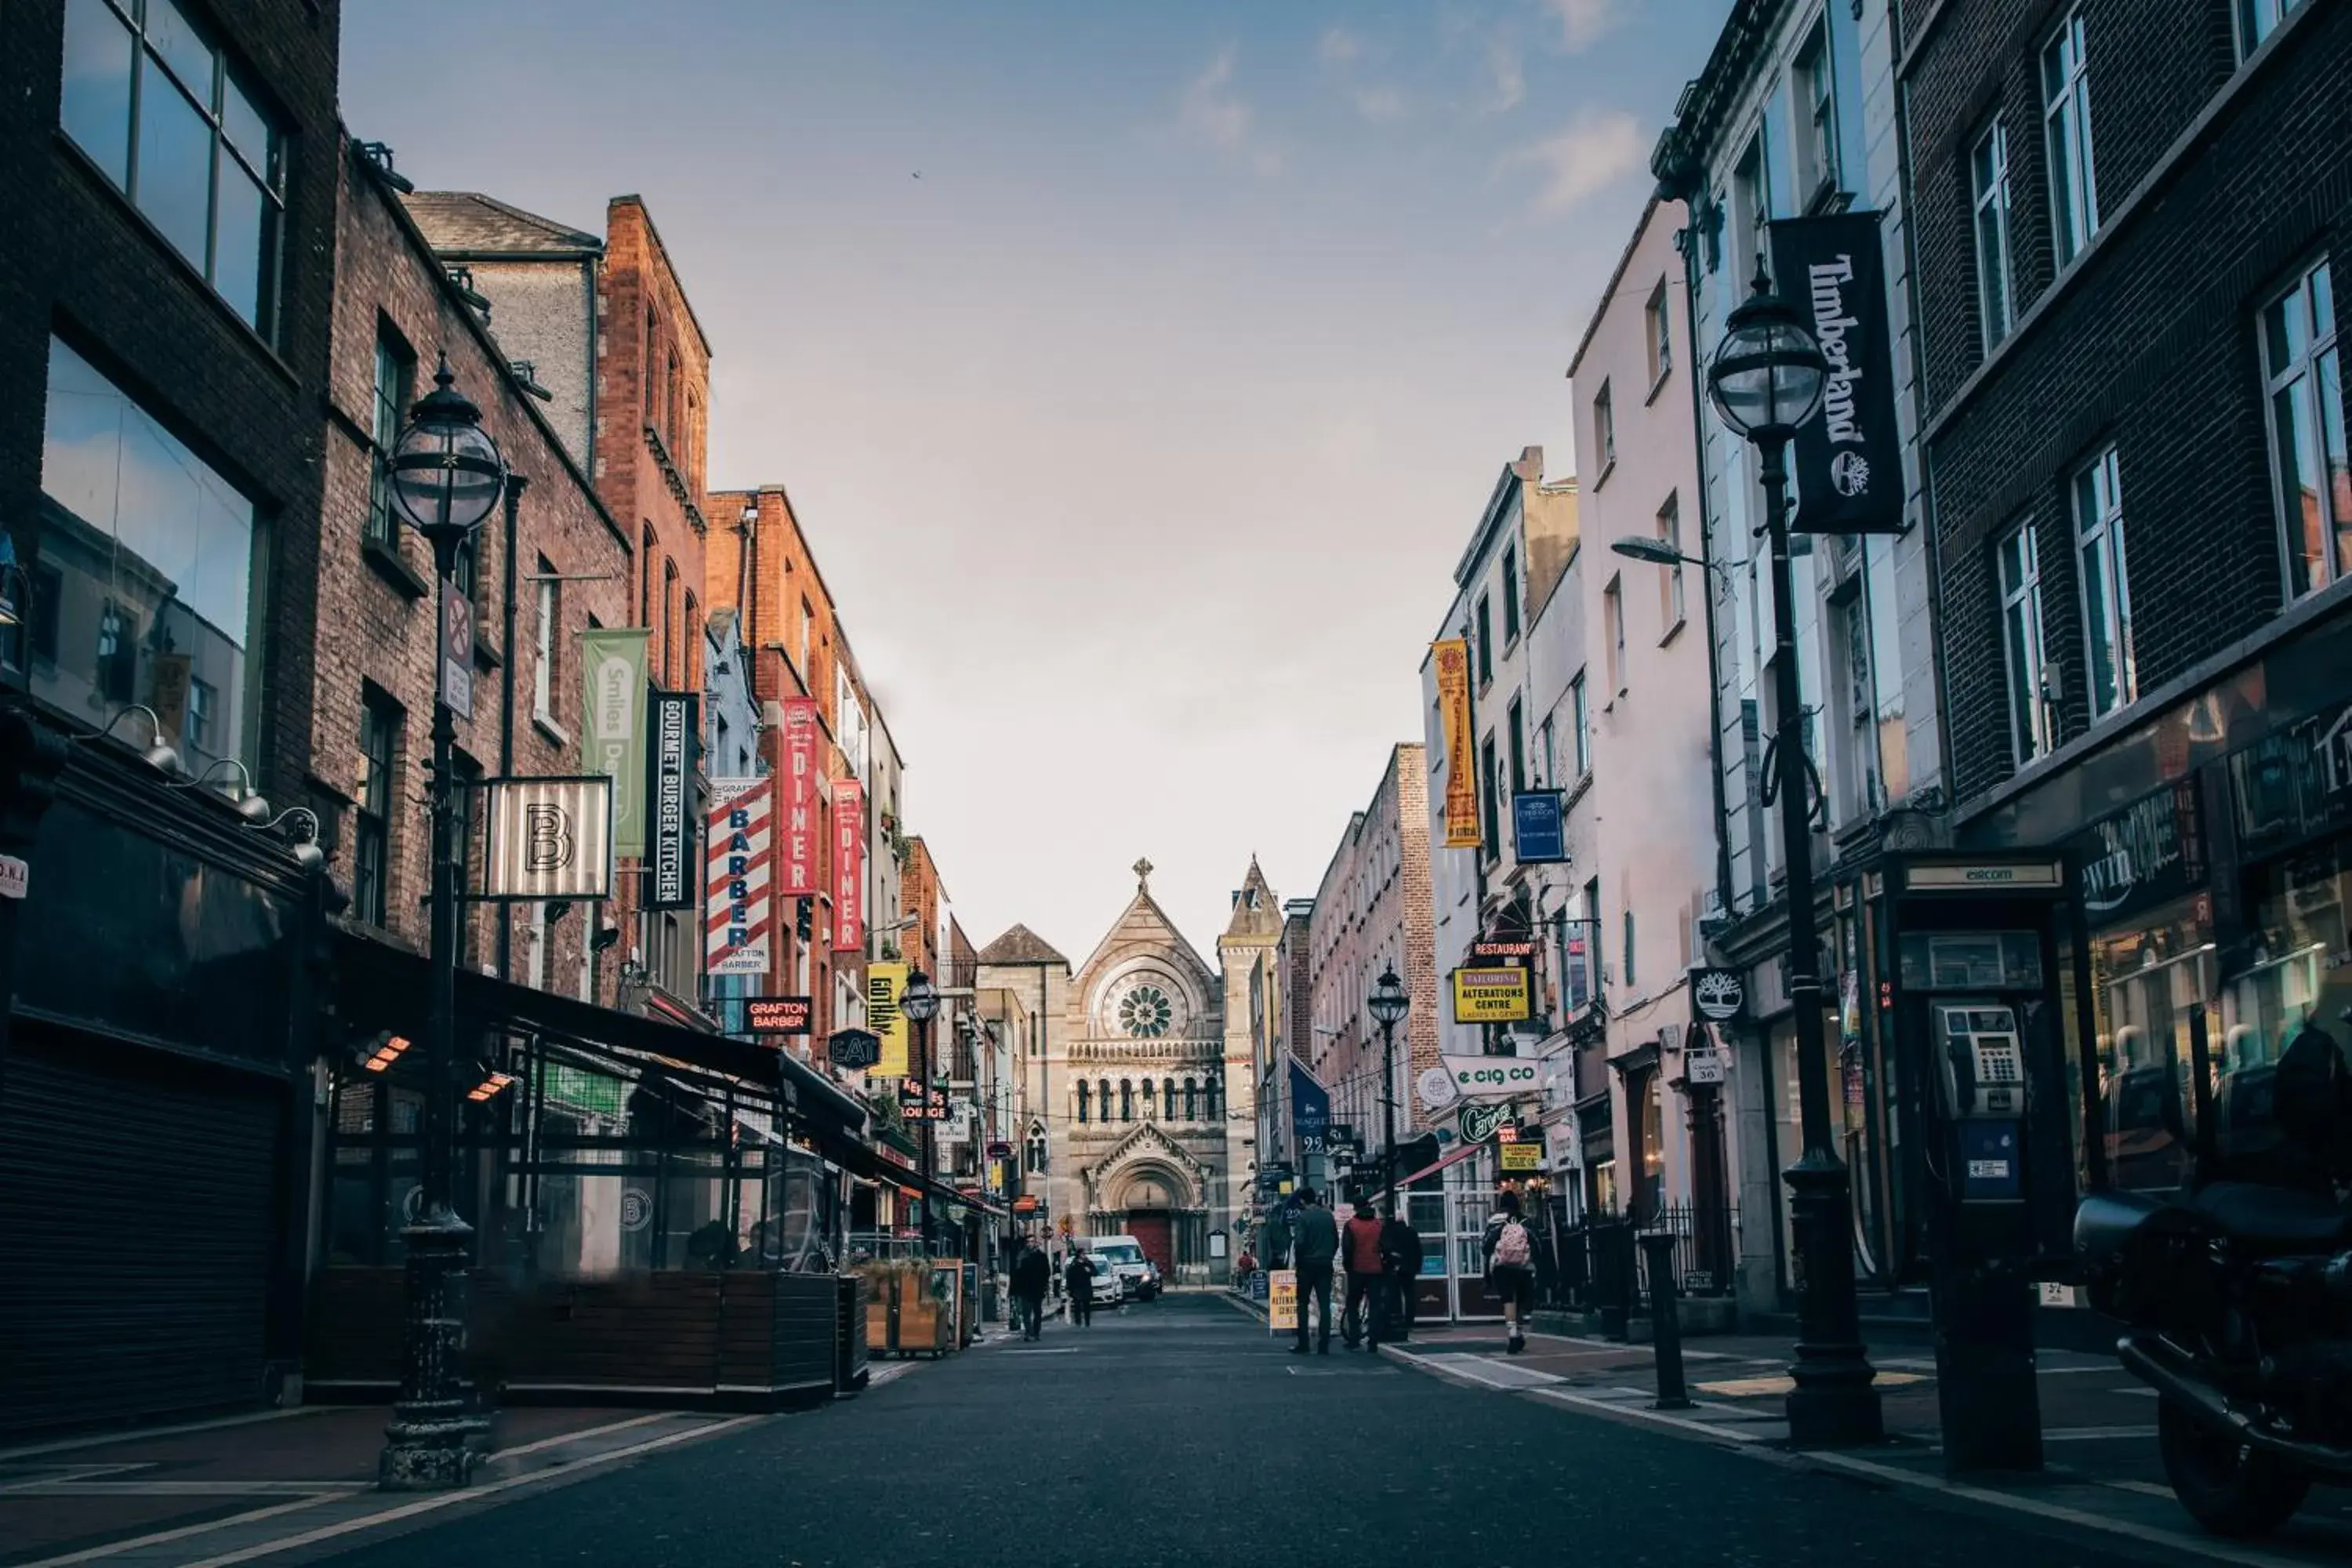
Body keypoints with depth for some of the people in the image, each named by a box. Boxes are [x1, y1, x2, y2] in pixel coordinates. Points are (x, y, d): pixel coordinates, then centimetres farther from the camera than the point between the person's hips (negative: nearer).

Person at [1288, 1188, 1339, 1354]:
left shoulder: (1302, 1217, -10)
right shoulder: (1328, 1215, 6)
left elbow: (1299, 1242, -18)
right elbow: (1336, 1241, 9)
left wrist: (1297, 1261, -5)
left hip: (1307, 1265, -4)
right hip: (1325, 1266, 4)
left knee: (1303, 1304, 7)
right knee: (1325, 1305, 4)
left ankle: (1303, 1344, 6)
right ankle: (1324, 1345, 1)